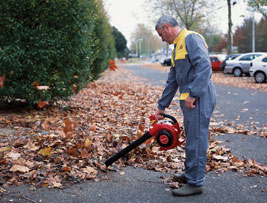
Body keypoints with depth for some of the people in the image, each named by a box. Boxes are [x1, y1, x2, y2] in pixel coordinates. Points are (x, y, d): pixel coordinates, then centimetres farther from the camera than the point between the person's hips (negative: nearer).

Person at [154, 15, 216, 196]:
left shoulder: (191, 38, -9)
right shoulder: (178, 46, 22)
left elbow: (204, 65, -23)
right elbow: (172, 81, 24)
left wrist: (192, 94, -25)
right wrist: (162, 106, 24)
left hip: (199, 99, -10)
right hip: (190, 100, 10)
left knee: (196, 141, -4)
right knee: (192, 139, 18)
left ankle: (195, 183, 4)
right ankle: (191, 174, 32)